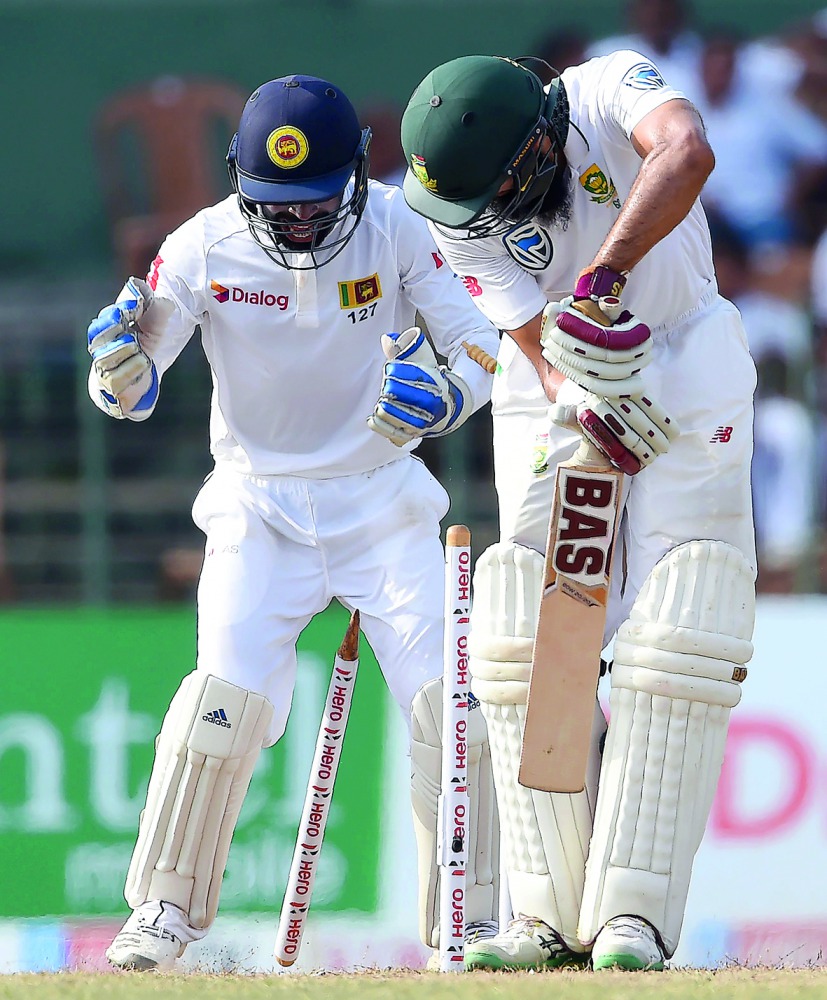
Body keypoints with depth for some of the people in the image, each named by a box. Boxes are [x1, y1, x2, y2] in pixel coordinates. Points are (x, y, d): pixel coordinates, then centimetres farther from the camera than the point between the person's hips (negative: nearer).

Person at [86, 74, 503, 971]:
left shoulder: (394, 229, -13)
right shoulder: (205, 248, -13)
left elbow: (480, 346, -10)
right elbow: (130, 395, -12)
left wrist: (446, 394, -32)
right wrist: (121, 363, -36)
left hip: (383, 500, 1)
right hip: (259, 507, -1)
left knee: (447, 697, -10)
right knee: (228, 694, -18)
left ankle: (468, 921, 4)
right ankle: (162, 914, -4)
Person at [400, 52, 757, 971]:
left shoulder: (609, 93, -25)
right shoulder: (462, 219, -17)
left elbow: (686, 152, -47)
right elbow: (539, 342, -20)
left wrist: (602, 279, -53)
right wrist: (596, 415, -40)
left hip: (684, 369, -2)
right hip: (562, 394, 3)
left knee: (669, 641, -12)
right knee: (530, 646, -5)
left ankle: (633, 915, -13)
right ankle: (554, 917, 1)